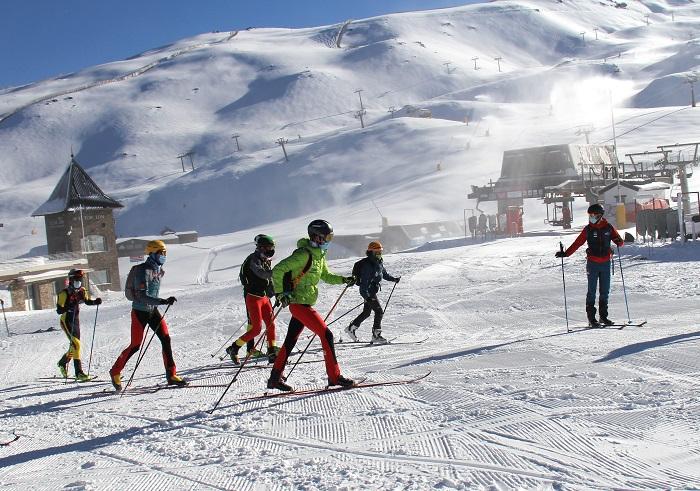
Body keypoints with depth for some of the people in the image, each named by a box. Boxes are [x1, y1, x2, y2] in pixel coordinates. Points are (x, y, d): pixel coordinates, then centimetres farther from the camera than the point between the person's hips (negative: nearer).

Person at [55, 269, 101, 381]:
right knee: (76, 344, -18)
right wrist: (70, 306, -38)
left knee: (75, 346, 16)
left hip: (76, 321, 7)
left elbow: (87, 301, 18)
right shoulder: (64, 293, -17)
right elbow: (59, 310, -20)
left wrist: (96, 301, -3)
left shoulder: (81, 291, 2)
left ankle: (62, 363, 43)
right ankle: (79, 372, -17)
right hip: (66, 321, -7)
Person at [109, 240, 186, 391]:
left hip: (153, 310, 7)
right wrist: (163, 301, -40)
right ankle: (115, 372, 21)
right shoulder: (143, 271, -21)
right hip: (139, 312, -7)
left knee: (166, 339, -4)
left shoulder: (160, 270, 4)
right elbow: (142, 296, -30)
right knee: (135, 345, 0)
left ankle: (171, 375, -1)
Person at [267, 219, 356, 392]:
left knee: (290, 341, 13)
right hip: (299, 304, -10)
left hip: (304, 304, 10)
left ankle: (275, 378, 21)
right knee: (326, 335, -9)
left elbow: (325, 276, 26)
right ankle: (334, 377, -3)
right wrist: (280, 293, -21)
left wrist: (344, 280, 11)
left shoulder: (319, 255, 12)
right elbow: (278, 270, -20)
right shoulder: (304, 254, -18)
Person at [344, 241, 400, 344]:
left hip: (372, 292, 10)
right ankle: (376, 335, -5)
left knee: (366, 312, 19)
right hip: (368, 292, -10)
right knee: (379, 312, -10)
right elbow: (364, 281, -26)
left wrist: (394, 279, 28)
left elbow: (384, 273, 28)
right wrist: (366, 296, -33)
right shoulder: (367, 265, -21)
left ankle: (351, 328, 31)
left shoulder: (379, 263, 9)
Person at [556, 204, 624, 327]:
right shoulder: (588, 229, 0)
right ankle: (591, 317, 0)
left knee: (605, 291, 7)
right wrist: (565, 253, -9)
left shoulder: (608, 228, 3)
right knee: (592, 291, -3)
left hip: (606, 263, 2)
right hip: (592, 263, -2)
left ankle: (603, 316, 16)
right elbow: (577, 243, 0)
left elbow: (620, 241, 5)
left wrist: (618, 241, -18)